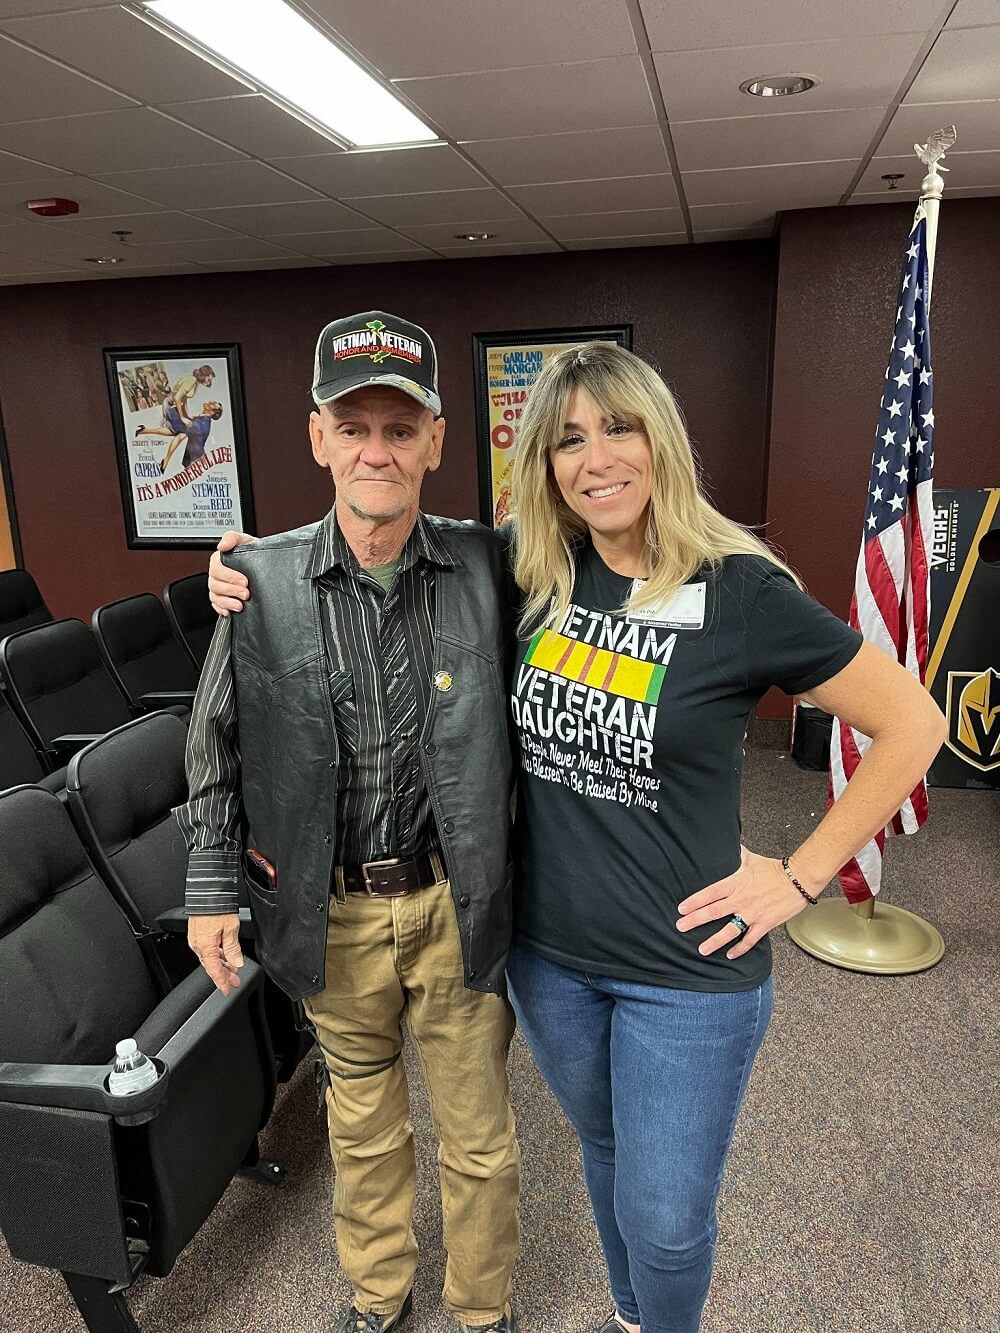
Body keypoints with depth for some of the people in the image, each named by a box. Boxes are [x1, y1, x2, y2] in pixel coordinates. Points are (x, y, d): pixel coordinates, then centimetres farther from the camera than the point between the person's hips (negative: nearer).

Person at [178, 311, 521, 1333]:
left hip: (454, 903, 0)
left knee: (478, 1134, 17)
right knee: (361, 1123, 24)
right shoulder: (260, 581, -8)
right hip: (332, 912, 1)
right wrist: (211, 886, 3)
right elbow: (217, 749, 2)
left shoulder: (485, 567, -10)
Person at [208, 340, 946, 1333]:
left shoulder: (739, 592, -17)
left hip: (687, 967, -4)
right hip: (548, 951, 4)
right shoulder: (529, 577, -5)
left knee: (664, 1218, 12)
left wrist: (801, 877, -11)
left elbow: (911, 724, -9)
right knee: (605, 1151, 27)